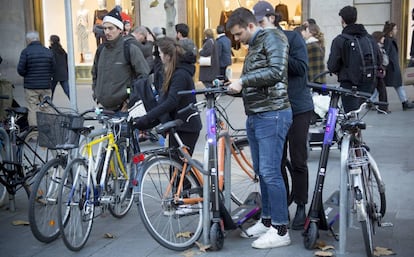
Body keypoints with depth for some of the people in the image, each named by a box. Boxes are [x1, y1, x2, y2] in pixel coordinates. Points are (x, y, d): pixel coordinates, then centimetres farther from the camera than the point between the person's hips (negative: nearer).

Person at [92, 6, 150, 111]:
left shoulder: (131, 49, -8)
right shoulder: (101, 50, 10)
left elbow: (144, 75, -10)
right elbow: (95, 74, 26)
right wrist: (96, 93, 16)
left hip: (123, 106, -5)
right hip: (104, 107, 6)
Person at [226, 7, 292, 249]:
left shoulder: (273, 37, -7)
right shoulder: (255, 46, 21)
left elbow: (277, 71, -22)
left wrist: (242, 80, -20)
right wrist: (234, 85, 7)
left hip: (272, 115, -10)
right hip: (255, 115, 10)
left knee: (270, 172, -10)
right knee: (261, 172, 13)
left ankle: (280, 230, -2)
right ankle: (267, 221, 23)